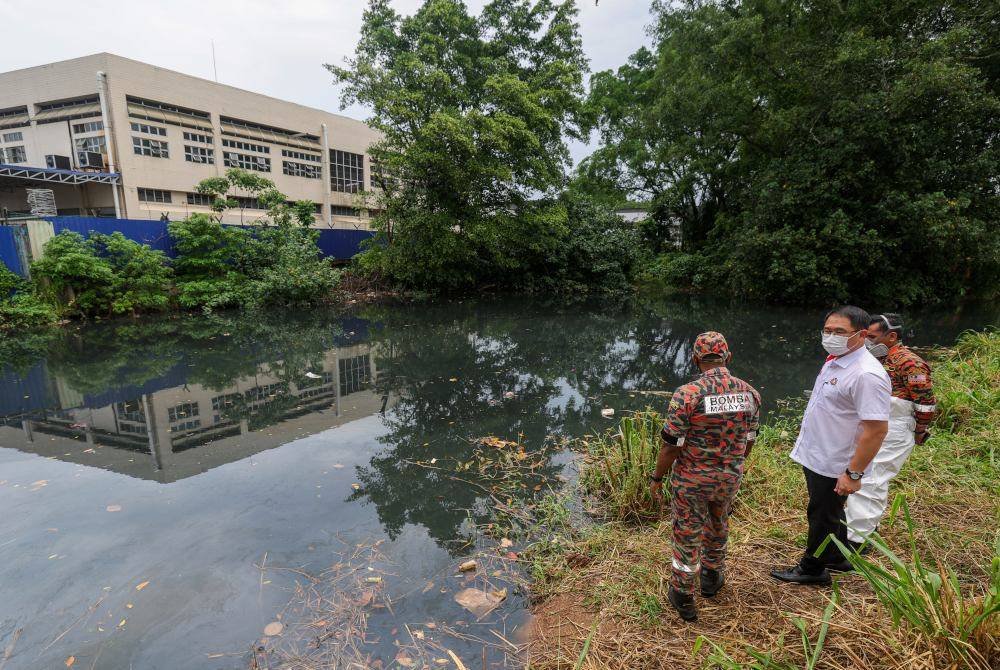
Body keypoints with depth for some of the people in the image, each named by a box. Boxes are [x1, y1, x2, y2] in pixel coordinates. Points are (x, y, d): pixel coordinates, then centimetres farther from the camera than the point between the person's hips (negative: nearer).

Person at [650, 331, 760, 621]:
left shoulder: (687, 394, -24)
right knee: (717, 526, 28)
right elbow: (748, 442, 5)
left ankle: (683, 597, 27)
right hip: (730, 478, 5)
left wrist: (657, 478, -5)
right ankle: (712, 577, 48)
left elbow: (671, 446, -19)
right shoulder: (750, 393, -7)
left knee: (687, 535, 12)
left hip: (691, 480, -4)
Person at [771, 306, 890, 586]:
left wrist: (854, 473, -25)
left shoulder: (866, 374, -26)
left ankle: (812, 569, 30)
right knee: (831, 512, 26)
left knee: (823, 517, 11)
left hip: (833, 466, -9)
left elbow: (877, 429, -27)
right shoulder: (835, 361, 5)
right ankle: (838, 557, 46)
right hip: (816, 457, 9)